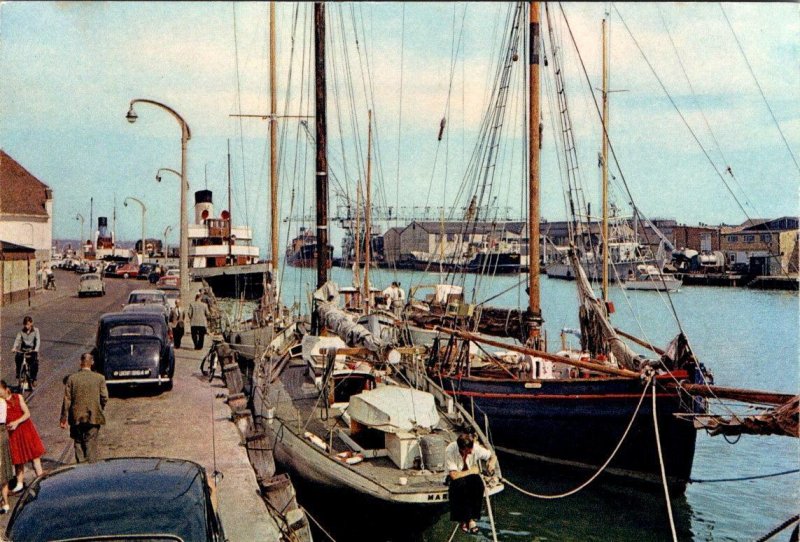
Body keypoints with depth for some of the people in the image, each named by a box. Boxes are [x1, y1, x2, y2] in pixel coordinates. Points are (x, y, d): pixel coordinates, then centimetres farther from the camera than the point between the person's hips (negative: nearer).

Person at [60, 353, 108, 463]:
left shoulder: (71, 378, -5)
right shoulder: (99, 378, -6)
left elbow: (67, 399, -4)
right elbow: (104, 397, -7)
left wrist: (64, 418, 2)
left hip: (76, 417, 1)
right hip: (93, 417, -1)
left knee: (78, 443, 14)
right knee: (91, 444, 5)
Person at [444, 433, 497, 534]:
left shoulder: (475, 448, -20)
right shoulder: (450, 451, -29)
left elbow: (493, 457, -4)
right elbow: (454, 475, -30)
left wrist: (491, 463, -27)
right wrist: (471, 471, -23)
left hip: (471, 475, 3)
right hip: (456, 477, -2)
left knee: (478, 483, -31)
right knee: (460, 484, -36)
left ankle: (471, 518, -21)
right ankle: (465, 519, -23)